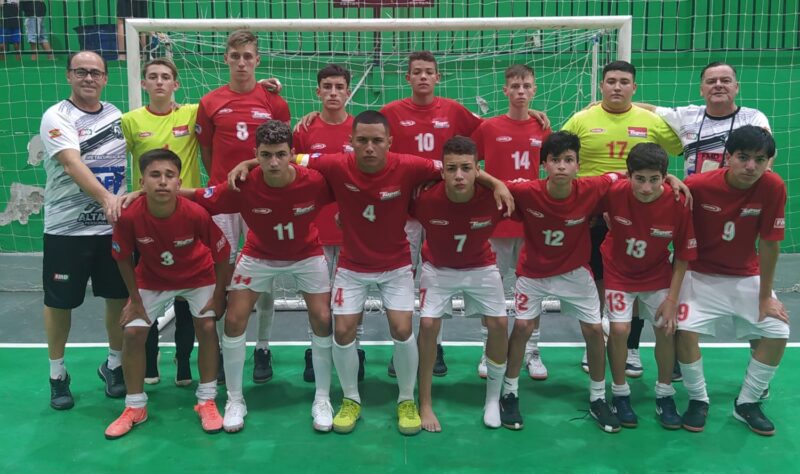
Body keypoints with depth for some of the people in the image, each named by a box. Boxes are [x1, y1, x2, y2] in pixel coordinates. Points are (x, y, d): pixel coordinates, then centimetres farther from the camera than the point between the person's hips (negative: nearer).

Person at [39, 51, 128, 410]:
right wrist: (106, 198, -40)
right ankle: (58, 374, 25)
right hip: (66, 230, -4)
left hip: (115, 227, 4)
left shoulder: (117, 115, 8)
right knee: (59, 302, 6)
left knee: (120, 298, 9)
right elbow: (73, 165, -25)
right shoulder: (57, 117, -9)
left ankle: (114, 365, 29)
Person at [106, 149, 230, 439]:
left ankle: (207, 402, 7)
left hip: (198, 276, -1)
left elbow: (221, 255, -19)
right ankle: (135, 408, 13)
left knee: (207, 328, -11)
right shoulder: (130, 216, -31)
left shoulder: (197, 213, -34)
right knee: (133, 332, -6)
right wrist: (135, 300, -6)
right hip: (152, 279, 1)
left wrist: (218, 296, -12)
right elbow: (123, 258, -11)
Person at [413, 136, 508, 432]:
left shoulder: (494, 198, -30)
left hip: (481, 268, 1)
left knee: (499, 324, -3)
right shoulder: (425, 199, -32)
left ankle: (493, 398, 20)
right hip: (437, 269, -1)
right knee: (428, 325, -10)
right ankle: (425, 403, 8)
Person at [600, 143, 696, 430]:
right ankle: (620, 394, 10)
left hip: (658, 275, 1)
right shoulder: (613, 193, -27)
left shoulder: (678, 204, -24)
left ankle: (664, 395, 21)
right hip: (618, 273, -1)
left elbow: (683, 256, -12)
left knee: (666, 329, -2)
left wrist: (672, 299, -11)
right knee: (619, 329, -12)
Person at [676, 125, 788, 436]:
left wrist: (765, 297, -7)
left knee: (777, 332, -8)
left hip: (747, 276, 2)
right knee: (685, 329, -20)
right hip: (701, 274, -2)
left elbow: (769, 245, -12)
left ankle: (746, 403, 15)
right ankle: (698, 400, 6)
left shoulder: (773, 188, -18)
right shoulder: (697, 185, -22)